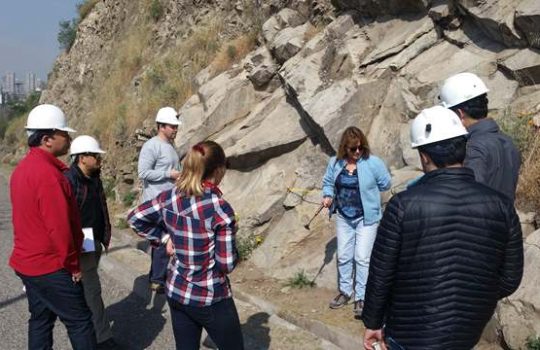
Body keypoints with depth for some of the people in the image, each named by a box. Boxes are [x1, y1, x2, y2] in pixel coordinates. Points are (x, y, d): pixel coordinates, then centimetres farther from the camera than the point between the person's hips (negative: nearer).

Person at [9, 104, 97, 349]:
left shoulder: (23, 168, 8)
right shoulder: (47, 173, -23)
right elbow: (59, 227, -24)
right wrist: (73, 265, -12)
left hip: (27, 262, 9)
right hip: (51, 266, -9)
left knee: (41, 320, 17)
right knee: (80, 321, 1)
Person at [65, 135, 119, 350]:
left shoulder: (94, 178, 11)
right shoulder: (69, 180, -18)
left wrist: (105, 235, 17)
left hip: (95, 242, 9)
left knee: (86, 288, 19)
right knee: (92, 290, -4)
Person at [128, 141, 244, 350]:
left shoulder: (169, 198, -6)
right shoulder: (220, 209, -23)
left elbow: (134, 218, 9)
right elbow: (227, 264, -19)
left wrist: (164, 238, 5)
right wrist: (232, 252, 1)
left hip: (176, 293, 6)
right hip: (211, 298, -5)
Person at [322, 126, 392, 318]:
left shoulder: (373, 163, -15)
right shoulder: (335, 163, -4)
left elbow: (386, 184, -6)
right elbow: (328, 182, 8)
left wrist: (367, 191, -2)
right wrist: (328, 196, -10)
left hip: (366, 218, -4)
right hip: (343, 217, 4)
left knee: (362, 257, -1)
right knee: (343, 255, 14)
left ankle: (361, 297, 13)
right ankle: (345, 291, 32)